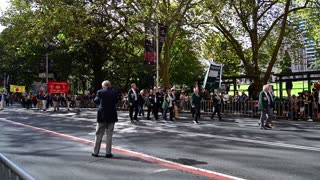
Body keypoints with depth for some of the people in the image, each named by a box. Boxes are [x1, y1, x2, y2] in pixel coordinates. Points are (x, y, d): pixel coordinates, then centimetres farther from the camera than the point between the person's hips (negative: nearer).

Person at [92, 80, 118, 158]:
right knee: (109, 134, 8)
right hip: (112, 116, 1)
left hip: (102, 116, -1)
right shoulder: (115, 92, -4)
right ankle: (108, 153, 10)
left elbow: (95, 101, 5)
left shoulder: (100, 92, -10)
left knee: (99, 134, 10)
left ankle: (96, 152, 16)